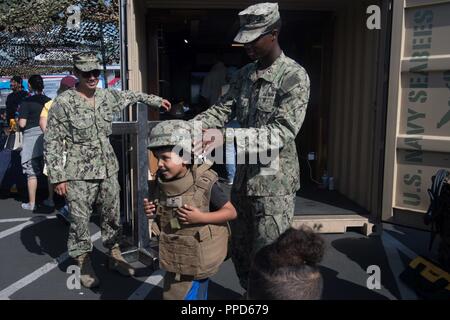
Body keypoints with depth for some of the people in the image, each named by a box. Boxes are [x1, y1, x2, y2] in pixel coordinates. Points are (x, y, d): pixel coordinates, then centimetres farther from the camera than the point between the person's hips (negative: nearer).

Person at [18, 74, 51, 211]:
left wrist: (18, 120, 8)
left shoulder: (26, 101, -10)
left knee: (31, 172, 5)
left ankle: (31, 203, 11)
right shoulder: (49, 101, 3)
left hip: (32, 138, -4)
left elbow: (22, 124, -13)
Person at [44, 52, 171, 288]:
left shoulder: (108, 96, 4)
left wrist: (156, 100, 33)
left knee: (112, 216, 14)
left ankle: (115, 256, 31)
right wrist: (57, 177, -11)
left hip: (108, 169, 5)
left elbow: (131, 96, 25)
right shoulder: (63, 103, -10)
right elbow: (52, 142, -8)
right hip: (79, 174, -4)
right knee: (80, 221, 4)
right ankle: (83, 264, 23)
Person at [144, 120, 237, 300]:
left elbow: (231, 212, -13)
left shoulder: (204, 184, -19)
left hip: (196, 260, -6)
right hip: (174, 258, 6)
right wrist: (151, 212, -7)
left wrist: (200, 217, -25)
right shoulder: (162, 183, -2)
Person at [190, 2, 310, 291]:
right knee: (240, 253, 19)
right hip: (243, 179, 7)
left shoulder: (294, 76, -14)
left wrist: (226, 136, -34)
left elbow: (282, 132, -24)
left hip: (274, 183, -7)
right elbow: (222, 110, 5)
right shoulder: (244, 75, 9)